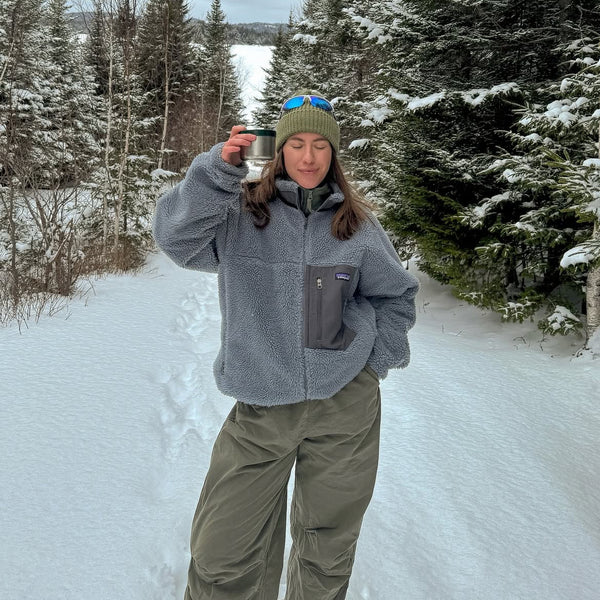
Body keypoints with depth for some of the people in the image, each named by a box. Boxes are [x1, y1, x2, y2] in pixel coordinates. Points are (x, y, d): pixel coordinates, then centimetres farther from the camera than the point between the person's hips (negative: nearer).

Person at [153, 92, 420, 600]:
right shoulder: (240, 212, 0)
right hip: (261, 406, -1)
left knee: (329, 546, 17)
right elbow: (177, 238, -16)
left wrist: (378, 358, 6)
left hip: (346, 404, 2)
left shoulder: (357, 225, 6)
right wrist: (217, 171, -26)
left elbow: (397, 294, 16)